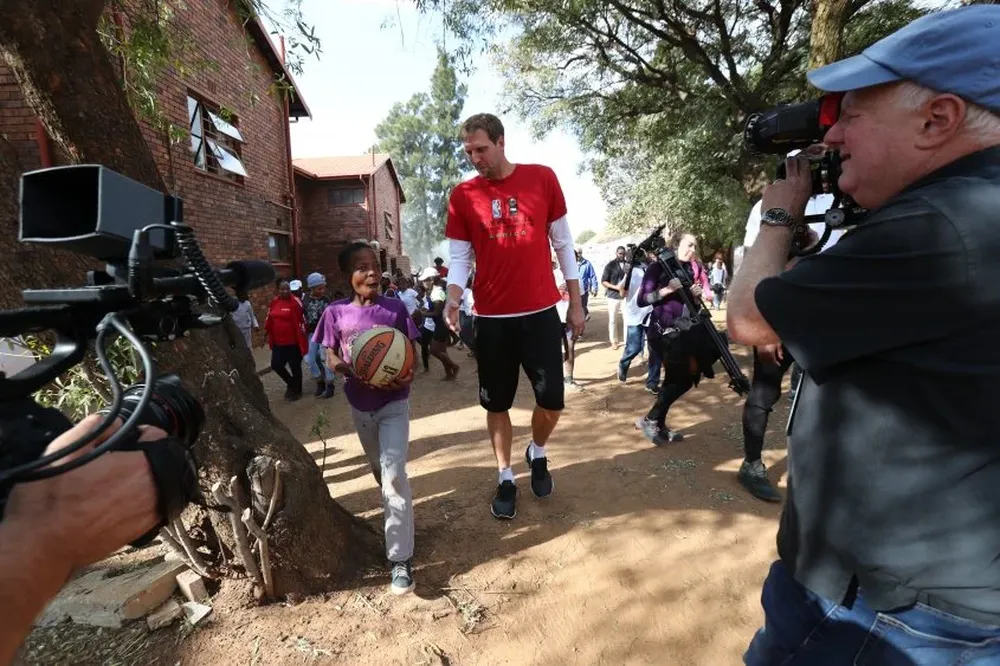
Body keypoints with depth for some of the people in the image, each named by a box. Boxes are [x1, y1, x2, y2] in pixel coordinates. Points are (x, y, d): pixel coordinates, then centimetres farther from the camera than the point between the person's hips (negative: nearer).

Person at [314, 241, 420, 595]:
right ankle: (395, 512, 53)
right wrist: (355, 372, -22)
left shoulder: (395, 308, -9)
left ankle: (401, 559, 0)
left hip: (394, 401, -3)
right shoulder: (336, 312, -6)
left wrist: (407, 375, -25)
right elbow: (331, 357, -1)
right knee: (379, 469, 23)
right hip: (360, 402, 3)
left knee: (394, 475, -11)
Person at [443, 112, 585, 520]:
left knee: (552, 401, 3)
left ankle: (537, 453, 36)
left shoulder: (542, 178, 2)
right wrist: (453, 298, -18)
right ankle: (505, 478, 30)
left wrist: (576, 303, 5)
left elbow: (563, 243, 6)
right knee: (497, 404, 9)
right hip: (492, 318, 0)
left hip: (542, 312, 0)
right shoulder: (462, 196, 1)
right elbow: (459, 257, 3)